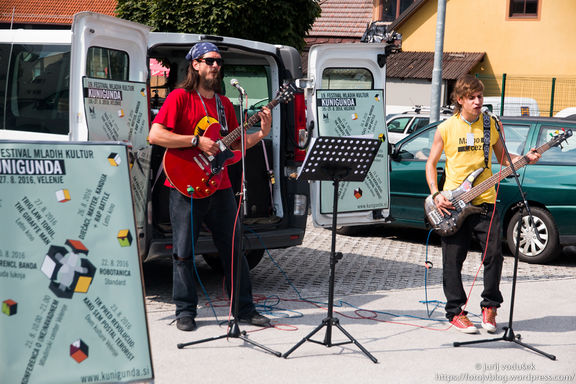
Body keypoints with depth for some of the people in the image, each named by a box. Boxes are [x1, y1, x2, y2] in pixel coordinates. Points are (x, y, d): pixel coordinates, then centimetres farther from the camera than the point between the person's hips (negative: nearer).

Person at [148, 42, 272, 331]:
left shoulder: (224, 103, 15)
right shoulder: (180, 97, -4)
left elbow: (235, 143, 18)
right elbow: (155, 135, -14)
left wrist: (261, 134, 2)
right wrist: (197, 141, -17)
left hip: (219, 186, 6)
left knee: (233, 250, 8)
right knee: (184, 253, 1)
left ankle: (244, 309, 17)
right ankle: (185, 311, 13)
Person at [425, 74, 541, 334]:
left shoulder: (491, 125, 6)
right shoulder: (446, 129, 0)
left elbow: (502, 158, 14)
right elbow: (431, 163, 6)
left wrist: (524, 160, -5)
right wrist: (436, 195, -5)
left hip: (484, 201, 1)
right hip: (452, 204, -1)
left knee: (494, 254, -5)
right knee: (453, 261, 2)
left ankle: (490, 306, 12)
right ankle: (455, 312, 15)